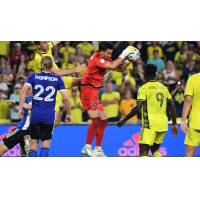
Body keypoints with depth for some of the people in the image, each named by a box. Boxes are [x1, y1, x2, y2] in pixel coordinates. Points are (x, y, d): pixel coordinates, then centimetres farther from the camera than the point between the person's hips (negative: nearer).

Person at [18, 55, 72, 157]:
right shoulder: (58, 79, 4)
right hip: (49, 116, -1)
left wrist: (20, 108, -8)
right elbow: (65, 98, -2)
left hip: (35, 115, 1)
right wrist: (69, 114, 9)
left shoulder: (33, 77, 5)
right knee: (45, 146, 6)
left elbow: (24, 90, -10)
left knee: (33, 145, 8)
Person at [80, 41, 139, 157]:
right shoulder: (96, 58, -14)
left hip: (94, 93, 10)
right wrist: (123, 54, -18)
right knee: (96, 119, -21)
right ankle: (87, 148, -19)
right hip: (89, 91, -10)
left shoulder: (105, 59, 15)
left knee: (104, 121, 10)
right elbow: (112, 66, -26)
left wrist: (129, 60, 4)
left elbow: (119, 69, 19)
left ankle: (98, 149, 12)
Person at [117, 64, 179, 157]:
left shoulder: (144, 88, -4)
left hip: (150, 124, -6)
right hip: (163, 124, 6)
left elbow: (138, 107, -14)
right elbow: (172, 106, 12)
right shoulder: (163, 88, 14)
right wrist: (174, 124, 17)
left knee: (143, 151, -8)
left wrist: (124, 120, -5)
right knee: (155, 149, 22)